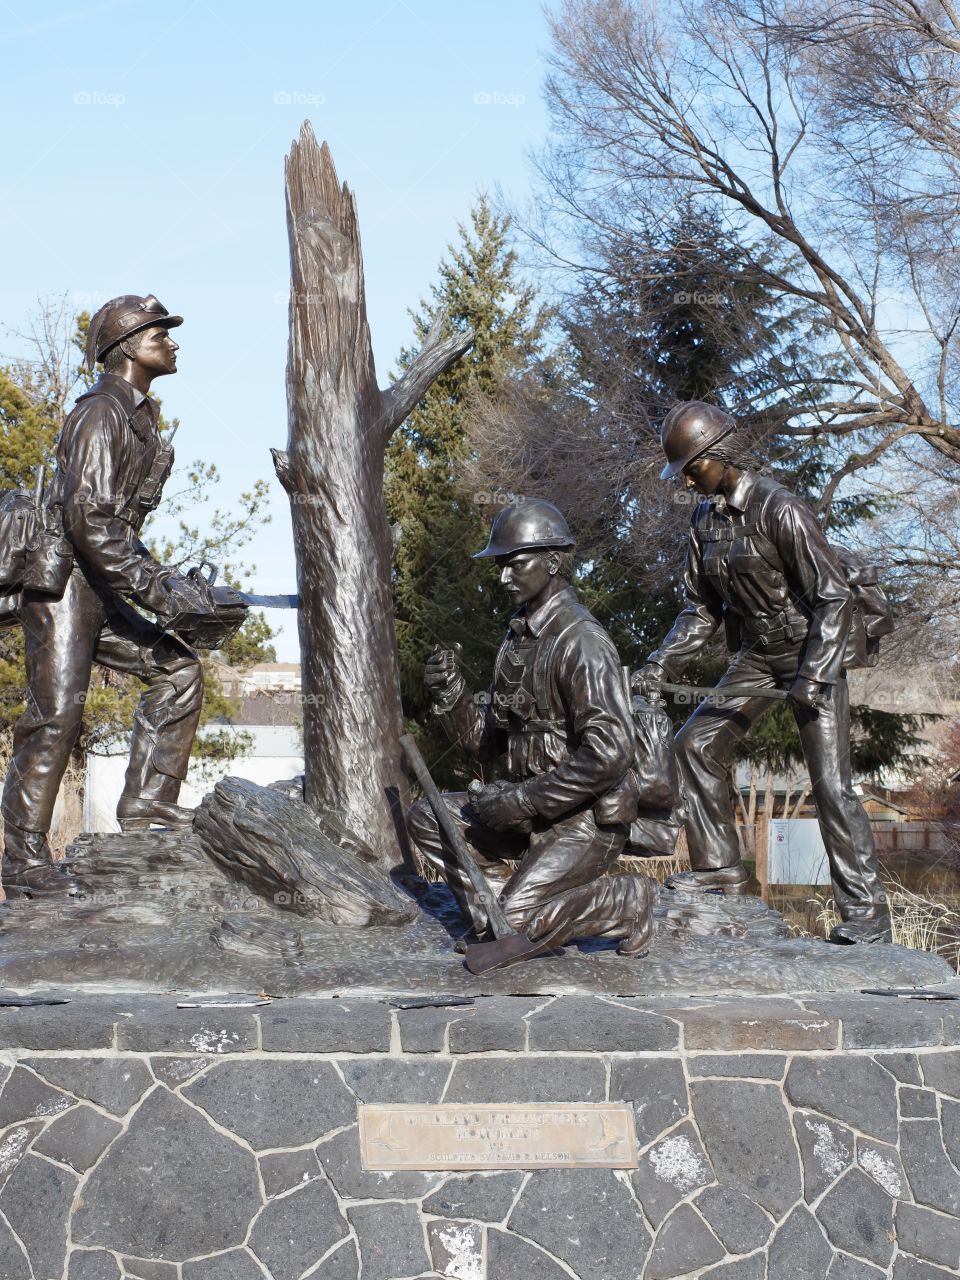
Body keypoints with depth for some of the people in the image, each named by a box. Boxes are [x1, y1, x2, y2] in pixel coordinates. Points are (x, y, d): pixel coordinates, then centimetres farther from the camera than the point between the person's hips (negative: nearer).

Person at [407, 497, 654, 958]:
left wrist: (523, 800, -22)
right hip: (535, 808, 9)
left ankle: (626, 902, 1)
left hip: (586, 820, -9)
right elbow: (487, 740, 14)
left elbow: (610, 752, -27)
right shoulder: (519, 636, 11)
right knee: (427, 818, 4)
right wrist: (450, 694, -6)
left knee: (515, 919, -21)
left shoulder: (580, 641, -18)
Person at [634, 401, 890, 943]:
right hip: (757, 653, 8)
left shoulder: (780, 509, -22)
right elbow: (702, 608, 10)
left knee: (831, 782, -11)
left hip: (813, 652, -8)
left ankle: (867, 913, -7)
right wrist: (661, 665, 0)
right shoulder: (707, 518, 2)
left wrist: (814, 677, -29)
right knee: (697, 743, 5)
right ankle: (720, 865, 16)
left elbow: (834, 597, -23)